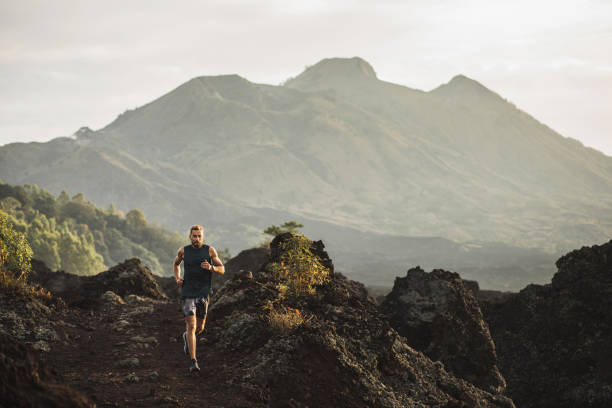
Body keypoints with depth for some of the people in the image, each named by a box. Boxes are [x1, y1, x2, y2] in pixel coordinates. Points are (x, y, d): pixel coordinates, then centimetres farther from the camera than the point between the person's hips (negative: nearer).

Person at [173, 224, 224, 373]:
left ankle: (187, 337, 47)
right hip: (187, 294, -1)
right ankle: (194, 362, -12)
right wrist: (177, 278, 5)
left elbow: (222, 270, 2)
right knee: (191, 326, -12)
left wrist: (211, 267, -19)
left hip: (203, 294, 1)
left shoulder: (210, 250, -1)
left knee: (199, 328, 11)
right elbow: (176, 264, 22)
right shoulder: (183, 251, 1)